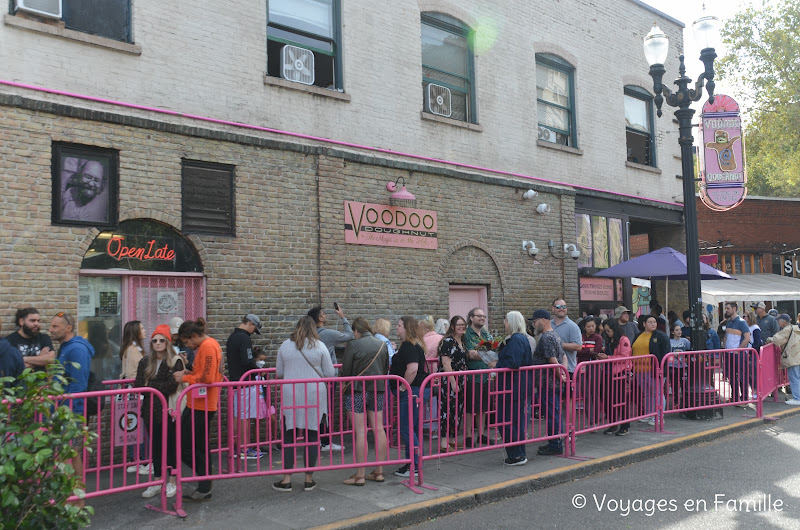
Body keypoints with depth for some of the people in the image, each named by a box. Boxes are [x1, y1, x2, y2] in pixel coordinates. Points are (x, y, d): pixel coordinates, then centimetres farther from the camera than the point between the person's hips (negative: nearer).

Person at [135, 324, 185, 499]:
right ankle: (157, 482, 21)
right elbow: (138, 384, 0)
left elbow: (171, 385, -16)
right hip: (151, 409, 5)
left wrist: (149, 386, -9)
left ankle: (172, 482, 16)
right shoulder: (145, 362, 9)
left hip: (169, 409, -5)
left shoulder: (175, 361, -6)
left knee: (171, 445, 5)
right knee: (155, 445, 11)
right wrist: (160, 387, -14)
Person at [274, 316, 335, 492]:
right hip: (313, 397, -1)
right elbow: (330, 373, -1)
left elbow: (279, 372, 10)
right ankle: (309, 479, 13)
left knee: (289, 436, 7)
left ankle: (286, 479, 8)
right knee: (312, 436, 7)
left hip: (290, 396, 1)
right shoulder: (319, 346, -3)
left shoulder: (285, 346, 3)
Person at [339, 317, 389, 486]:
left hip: (357, 391, -5)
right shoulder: (382, 344, 7)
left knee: (360, 432, -3)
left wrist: (344, 385, 13)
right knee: (379, 429, 8)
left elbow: (345, 371, -7)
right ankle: (379, 471, 15)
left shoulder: (353, 345, -10)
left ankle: (360, 475, 2)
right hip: (378, 390, 6)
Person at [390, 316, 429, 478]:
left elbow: (412, 369, -28)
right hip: (417, 391, 11)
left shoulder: (409, 346, -16)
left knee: (406, 430, -5)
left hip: (412, 392, -11)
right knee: (410, 429, 15)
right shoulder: (409, 345, 17)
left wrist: (403, 387, -20)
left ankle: (415, 467, 1)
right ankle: (412, 463, 22)